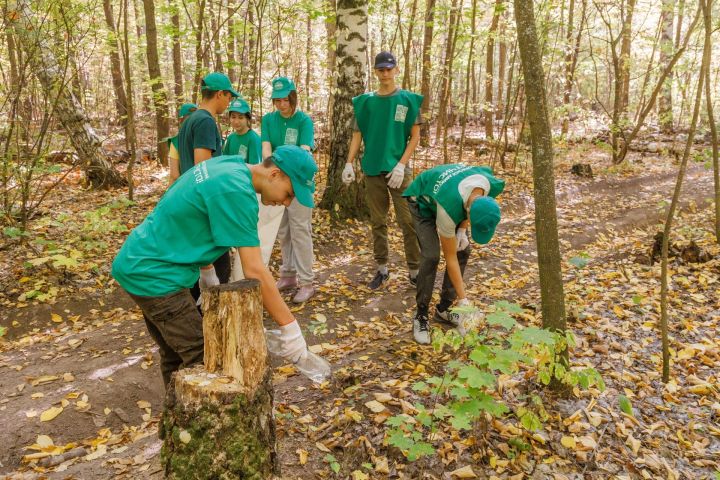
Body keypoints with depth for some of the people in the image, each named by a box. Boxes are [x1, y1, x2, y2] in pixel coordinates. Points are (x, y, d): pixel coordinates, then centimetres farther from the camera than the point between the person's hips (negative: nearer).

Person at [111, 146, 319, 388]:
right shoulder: (237, 192, -24)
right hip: (153, 273, -10)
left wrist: (206, 273, 22)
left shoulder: (229, 164, 4)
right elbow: (254, 271, -26)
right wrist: (290, 328, -20)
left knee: (175, 355, 19)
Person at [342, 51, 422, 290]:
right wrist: (349, 163, -2)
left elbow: (415, 136, -1)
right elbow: (357, 134, 10)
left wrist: (401, 165, -12)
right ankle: (382, 268, 19)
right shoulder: (366, 101, 8)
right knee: (377, 222, 9)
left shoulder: (408, 99, 1)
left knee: (408, 221, -4)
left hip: (398, 169, -3)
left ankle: (415, 271, 5)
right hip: (372, 169, 3)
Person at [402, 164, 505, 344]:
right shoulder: (449, 209, -43)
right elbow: (450, 258, -30)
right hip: (423, 200, -6)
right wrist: (463, 301, -26)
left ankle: (443, 309, 10)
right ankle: (421, 316, -4)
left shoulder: (494, 186, -31)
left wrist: (462, 230, -16)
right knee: (431, 255, -21)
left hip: (452, 193, 6)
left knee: (463, 251, -5)